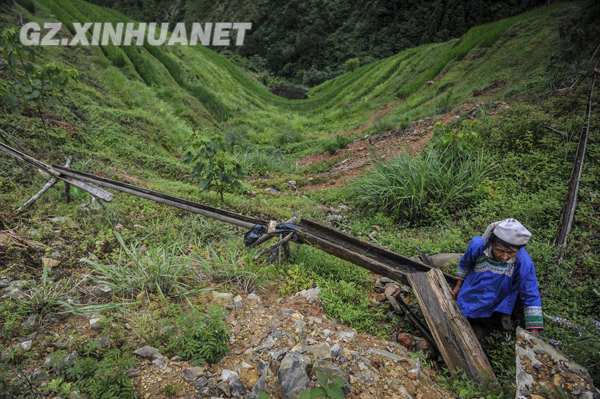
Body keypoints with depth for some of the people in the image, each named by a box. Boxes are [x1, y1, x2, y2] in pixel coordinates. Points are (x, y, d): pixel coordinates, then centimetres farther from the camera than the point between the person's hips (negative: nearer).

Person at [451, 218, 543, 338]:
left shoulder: (523, 262, -34)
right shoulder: (478, 245, -32)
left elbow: (530, 296, -23)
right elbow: (465, 264, -8)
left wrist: (534, 331, -24)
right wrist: (459, 285, 8)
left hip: (502, 301, -1)